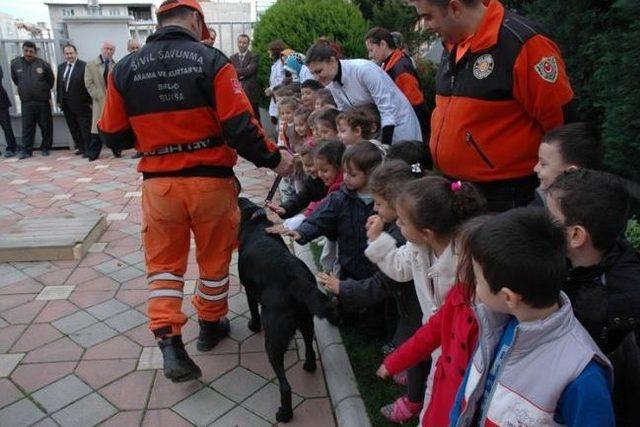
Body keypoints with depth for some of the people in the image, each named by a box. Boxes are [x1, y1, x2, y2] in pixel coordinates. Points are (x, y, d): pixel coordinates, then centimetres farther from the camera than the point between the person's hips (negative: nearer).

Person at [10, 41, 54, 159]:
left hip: (43, 101, -1)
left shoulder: (43, 64, -4)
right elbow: (15, 80, 19)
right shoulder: (15, 63, 4)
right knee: (27, 127, 1)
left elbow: (51, 80, 7)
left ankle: (45, 148, 17)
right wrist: (24, 89, 19)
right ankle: (26, 150, 6)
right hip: (26, 102, 2)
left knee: (46, 126, 5)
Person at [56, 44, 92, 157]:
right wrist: (59, 100, 10)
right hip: (67, 104, 7)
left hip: (81, 103, -6)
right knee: (73, 128, 11)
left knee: (85, 128, 0)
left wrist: (90, 101, -13)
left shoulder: (84, 66, -10)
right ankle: (80, 147, 20)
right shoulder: (61, 67, 12)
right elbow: (58, 84, 15)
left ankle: (88, 149, 7)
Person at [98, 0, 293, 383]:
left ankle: (169, 343, 5)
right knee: (215, 258, 18)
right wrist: (273, 158, -2)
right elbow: (240, 126, -15)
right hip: (210, 180, -2)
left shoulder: (125, 69, 1)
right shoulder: (211, 60, -8)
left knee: (164, 262, 15)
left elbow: (113, 136, 5)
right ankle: (212, 325, 36)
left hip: (158, 183, 2)